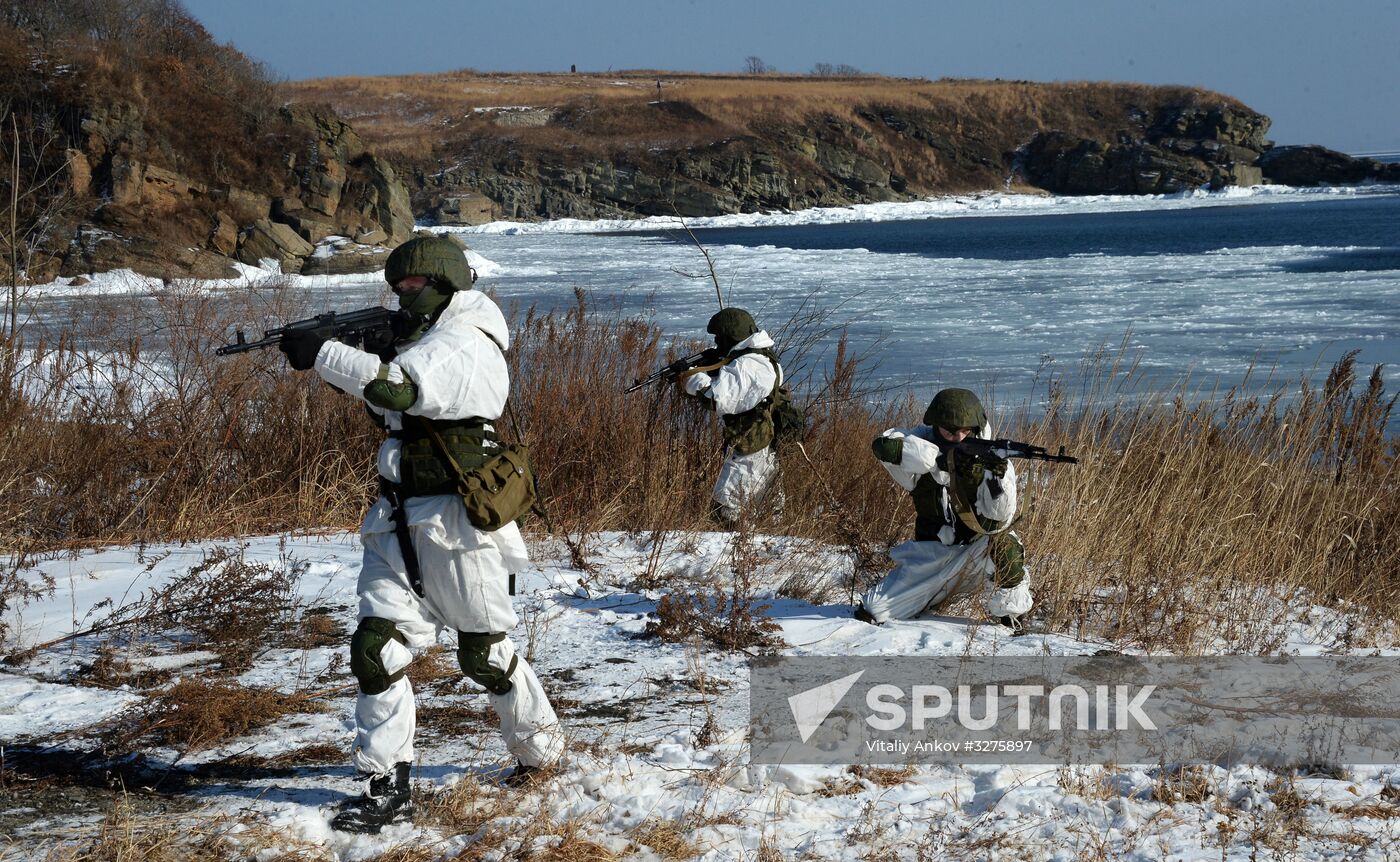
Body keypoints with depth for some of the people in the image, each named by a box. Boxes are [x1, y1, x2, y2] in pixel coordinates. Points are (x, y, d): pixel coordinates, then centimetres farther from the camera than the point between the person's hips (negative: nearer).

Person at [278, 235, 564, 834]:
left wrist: (321, 355, -28)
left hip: (456, 530, -8)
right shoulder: (424, 340, 13)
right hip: (398, 523, 8)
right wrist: (349, 358, 0)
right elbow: (390, 404, 18)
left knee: (485, 655, 9)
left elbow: (399, 387, -33)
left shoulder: (466, 350, -18)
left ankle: (541, 749, 32)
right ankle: (387, 788, 1)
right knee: (375, 649, -3)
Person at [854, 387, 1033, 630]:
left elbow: (998, 519, -22)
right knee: (870, 612, -9)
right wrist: (940, 459, -36)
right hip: (931, 555, 1)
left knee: (1003, 544, -34)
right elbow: (884, 445, -31)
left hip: (977, 554, -1)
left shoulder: (990, 457, -13)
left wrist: (998, 477, -39)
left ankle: (1011, 621, -13)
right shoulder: (924, 443, -10)